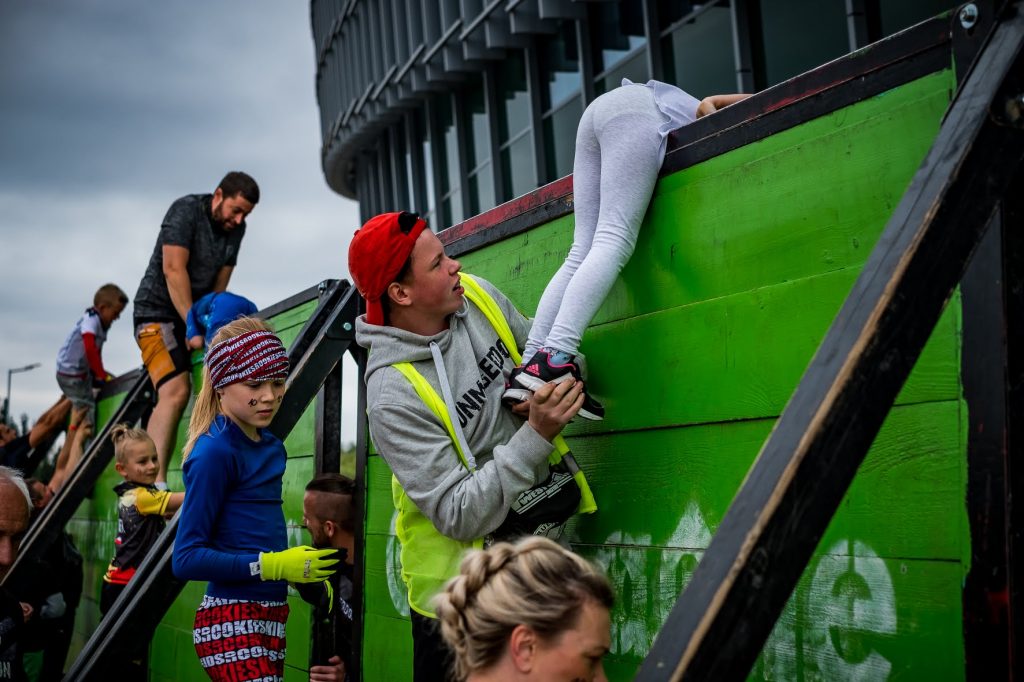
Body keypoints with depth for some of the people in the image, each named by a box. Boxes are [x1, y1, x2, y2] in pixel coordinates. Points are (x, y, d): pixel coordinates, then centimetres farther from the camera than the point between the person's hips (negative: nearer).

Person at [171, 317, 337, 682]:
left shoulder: (271, 447, 10)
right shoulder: (215, 452, -13)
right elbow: (187, 559, -14)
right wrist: (273, 565, -16)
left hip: (271, 615, 8)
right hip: (231, 621, -8)